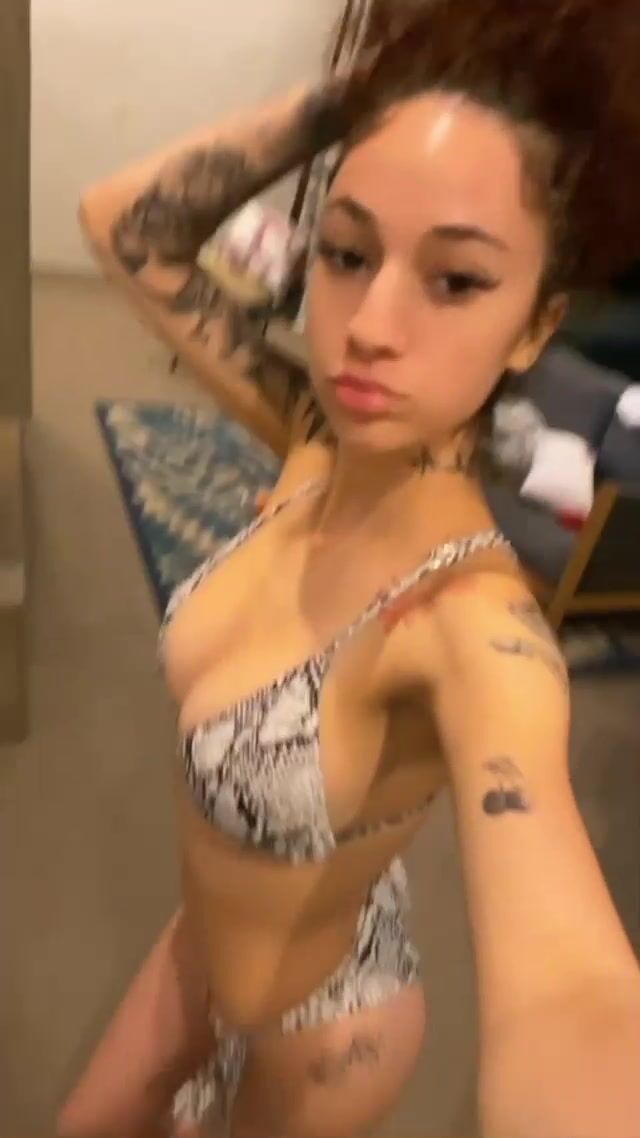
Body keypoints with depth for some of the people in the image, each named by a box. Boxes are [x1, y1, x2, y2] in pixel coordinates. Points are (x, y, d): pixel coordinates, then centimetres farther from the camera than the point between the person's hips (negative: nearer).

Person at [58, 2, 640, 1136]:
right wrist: (345, 96, -23)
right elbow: (122, 224, -11)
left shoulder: (474, 616, -37)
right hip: (203, 943, 5)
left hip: (322, 1016, -5)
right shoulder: (321, 444, -18)